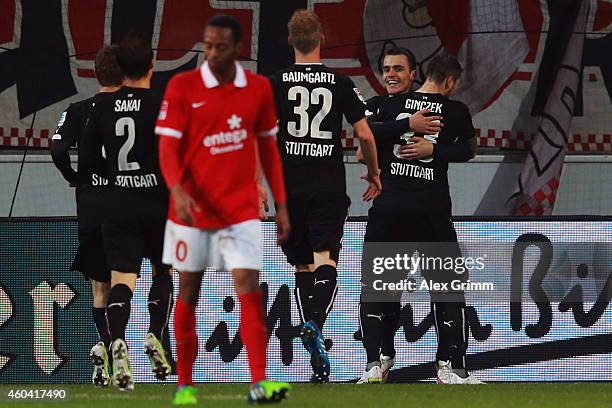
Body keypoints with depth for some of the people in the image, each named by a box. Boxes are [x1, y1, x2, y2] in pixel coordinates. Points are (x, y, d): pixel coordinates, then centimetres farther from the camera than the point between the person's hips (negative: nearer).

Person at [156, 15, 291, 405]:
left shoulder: (259, 88, 2)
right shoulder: (182, 86, -6)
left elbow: (268, 147, 11)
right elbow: (168, 145, -8)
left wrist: (281, 206, 9)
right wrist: (177, 189, -26)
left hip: (241, 210, 1)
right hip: (192, 208, -1)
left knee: (250, 289, -11)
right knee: (189, 294, 8)